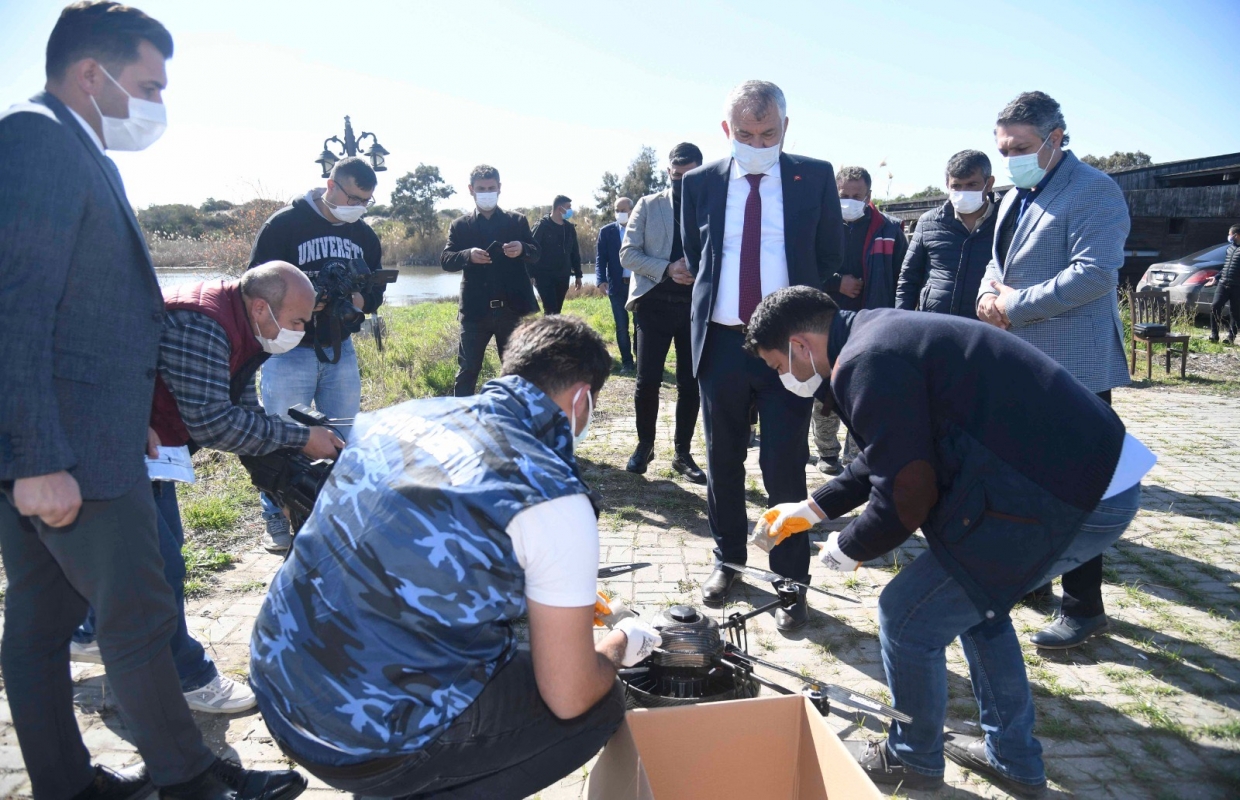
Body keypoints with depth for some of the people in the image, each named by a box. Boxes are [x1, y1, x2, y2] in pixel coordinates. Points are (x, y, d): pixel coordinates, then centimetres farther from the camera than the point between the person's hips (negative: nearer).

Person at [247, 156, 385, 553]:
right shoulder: (285, 224, -9)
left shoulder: (365, 235, 7)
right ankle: (276, 517, 18)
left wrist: (360, 300, -12)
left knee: (346, 438, 11)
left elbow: (376, 290, 12)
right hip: (289, 350, -5)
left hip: (341, 350, 5)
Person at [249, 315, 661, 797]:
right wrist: (622, 644, 11)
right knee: (600, 704, 11)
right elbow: (568, 699, -12)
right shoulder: (552, 500, -19)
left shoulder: (401, 415, 2)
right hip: (368, 744, -7)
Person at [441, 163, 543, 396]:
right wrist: (468, 255, -23)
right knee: (467, 370, 1)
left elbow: (535, 255, 1)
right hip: (475, 310, -1)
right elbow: (445, 261, -2)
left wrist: (522, 249, -22)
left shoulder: (517, 221, 9)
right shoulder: (460, 225, 8)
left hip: (513, 308, 1)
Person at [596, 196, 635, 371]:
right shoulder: (606, 231, 4)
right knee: (622, 327, 4)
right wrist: (601, 280, -15)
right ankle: (627, 361, 13)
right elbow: (600, 258, 0)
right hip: (618, 285, 0)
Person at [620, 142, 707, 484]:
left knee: (690, 384, 5)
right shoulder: (648, 205, 6)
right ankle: (644, 445, 19)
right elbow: (628, 253, 0)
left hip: (696, 306, 1)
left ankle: (683, 453, 19)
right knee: (648, 380, -1)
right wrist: (667, 269, -14)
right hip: (654, 303, 0)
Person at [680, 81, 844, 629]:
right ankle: (727, 560, 31)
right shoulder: (700, 183, 5)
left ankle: (791, 582, 14)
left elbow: (830, 255, 8)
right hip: (721, 341, 2)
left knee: (785, 467, 0)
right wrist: (715, 298, 9)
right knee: (722, 462, 13)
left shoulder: (815, 177, 1)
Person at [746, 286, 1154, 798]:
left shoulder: (866, 363, -17)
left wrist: (848, 549, 3)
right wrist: (812, 509, 32)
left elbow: (905, 496, -17)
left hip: (1059, 501, -10)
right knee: (974, 597, 28)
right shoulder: (882, 333, 15)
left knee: (908, 617, 3)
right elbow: (890, 459, 26)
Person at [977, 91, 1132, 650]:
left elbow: (1095, 273, -22)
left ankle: (1083, 609, 11)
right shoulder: (1015, 198, 17)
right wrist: (989, 294, 0)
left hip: (1073, 368, -9)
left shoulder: (1093, 191, -11)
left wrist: (1016, 305, -18)